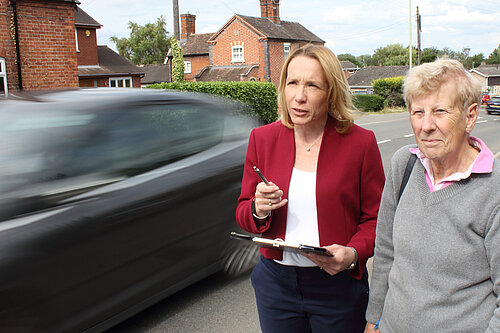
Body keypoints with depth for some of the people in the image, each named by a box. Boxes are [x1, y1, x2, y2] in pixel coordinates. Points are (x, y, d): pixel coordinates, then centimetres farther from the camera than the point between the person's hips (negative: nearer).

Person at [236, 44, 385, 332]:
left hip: (338, 285, -2)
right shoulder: (263, 138, -1)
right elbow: (244, 213, 6)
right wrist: (259, 211, -16)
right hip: (275, 283, 2)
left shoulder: (360, 142, -8)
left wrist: (353, 254, -20)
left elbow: (375, 219, -2)